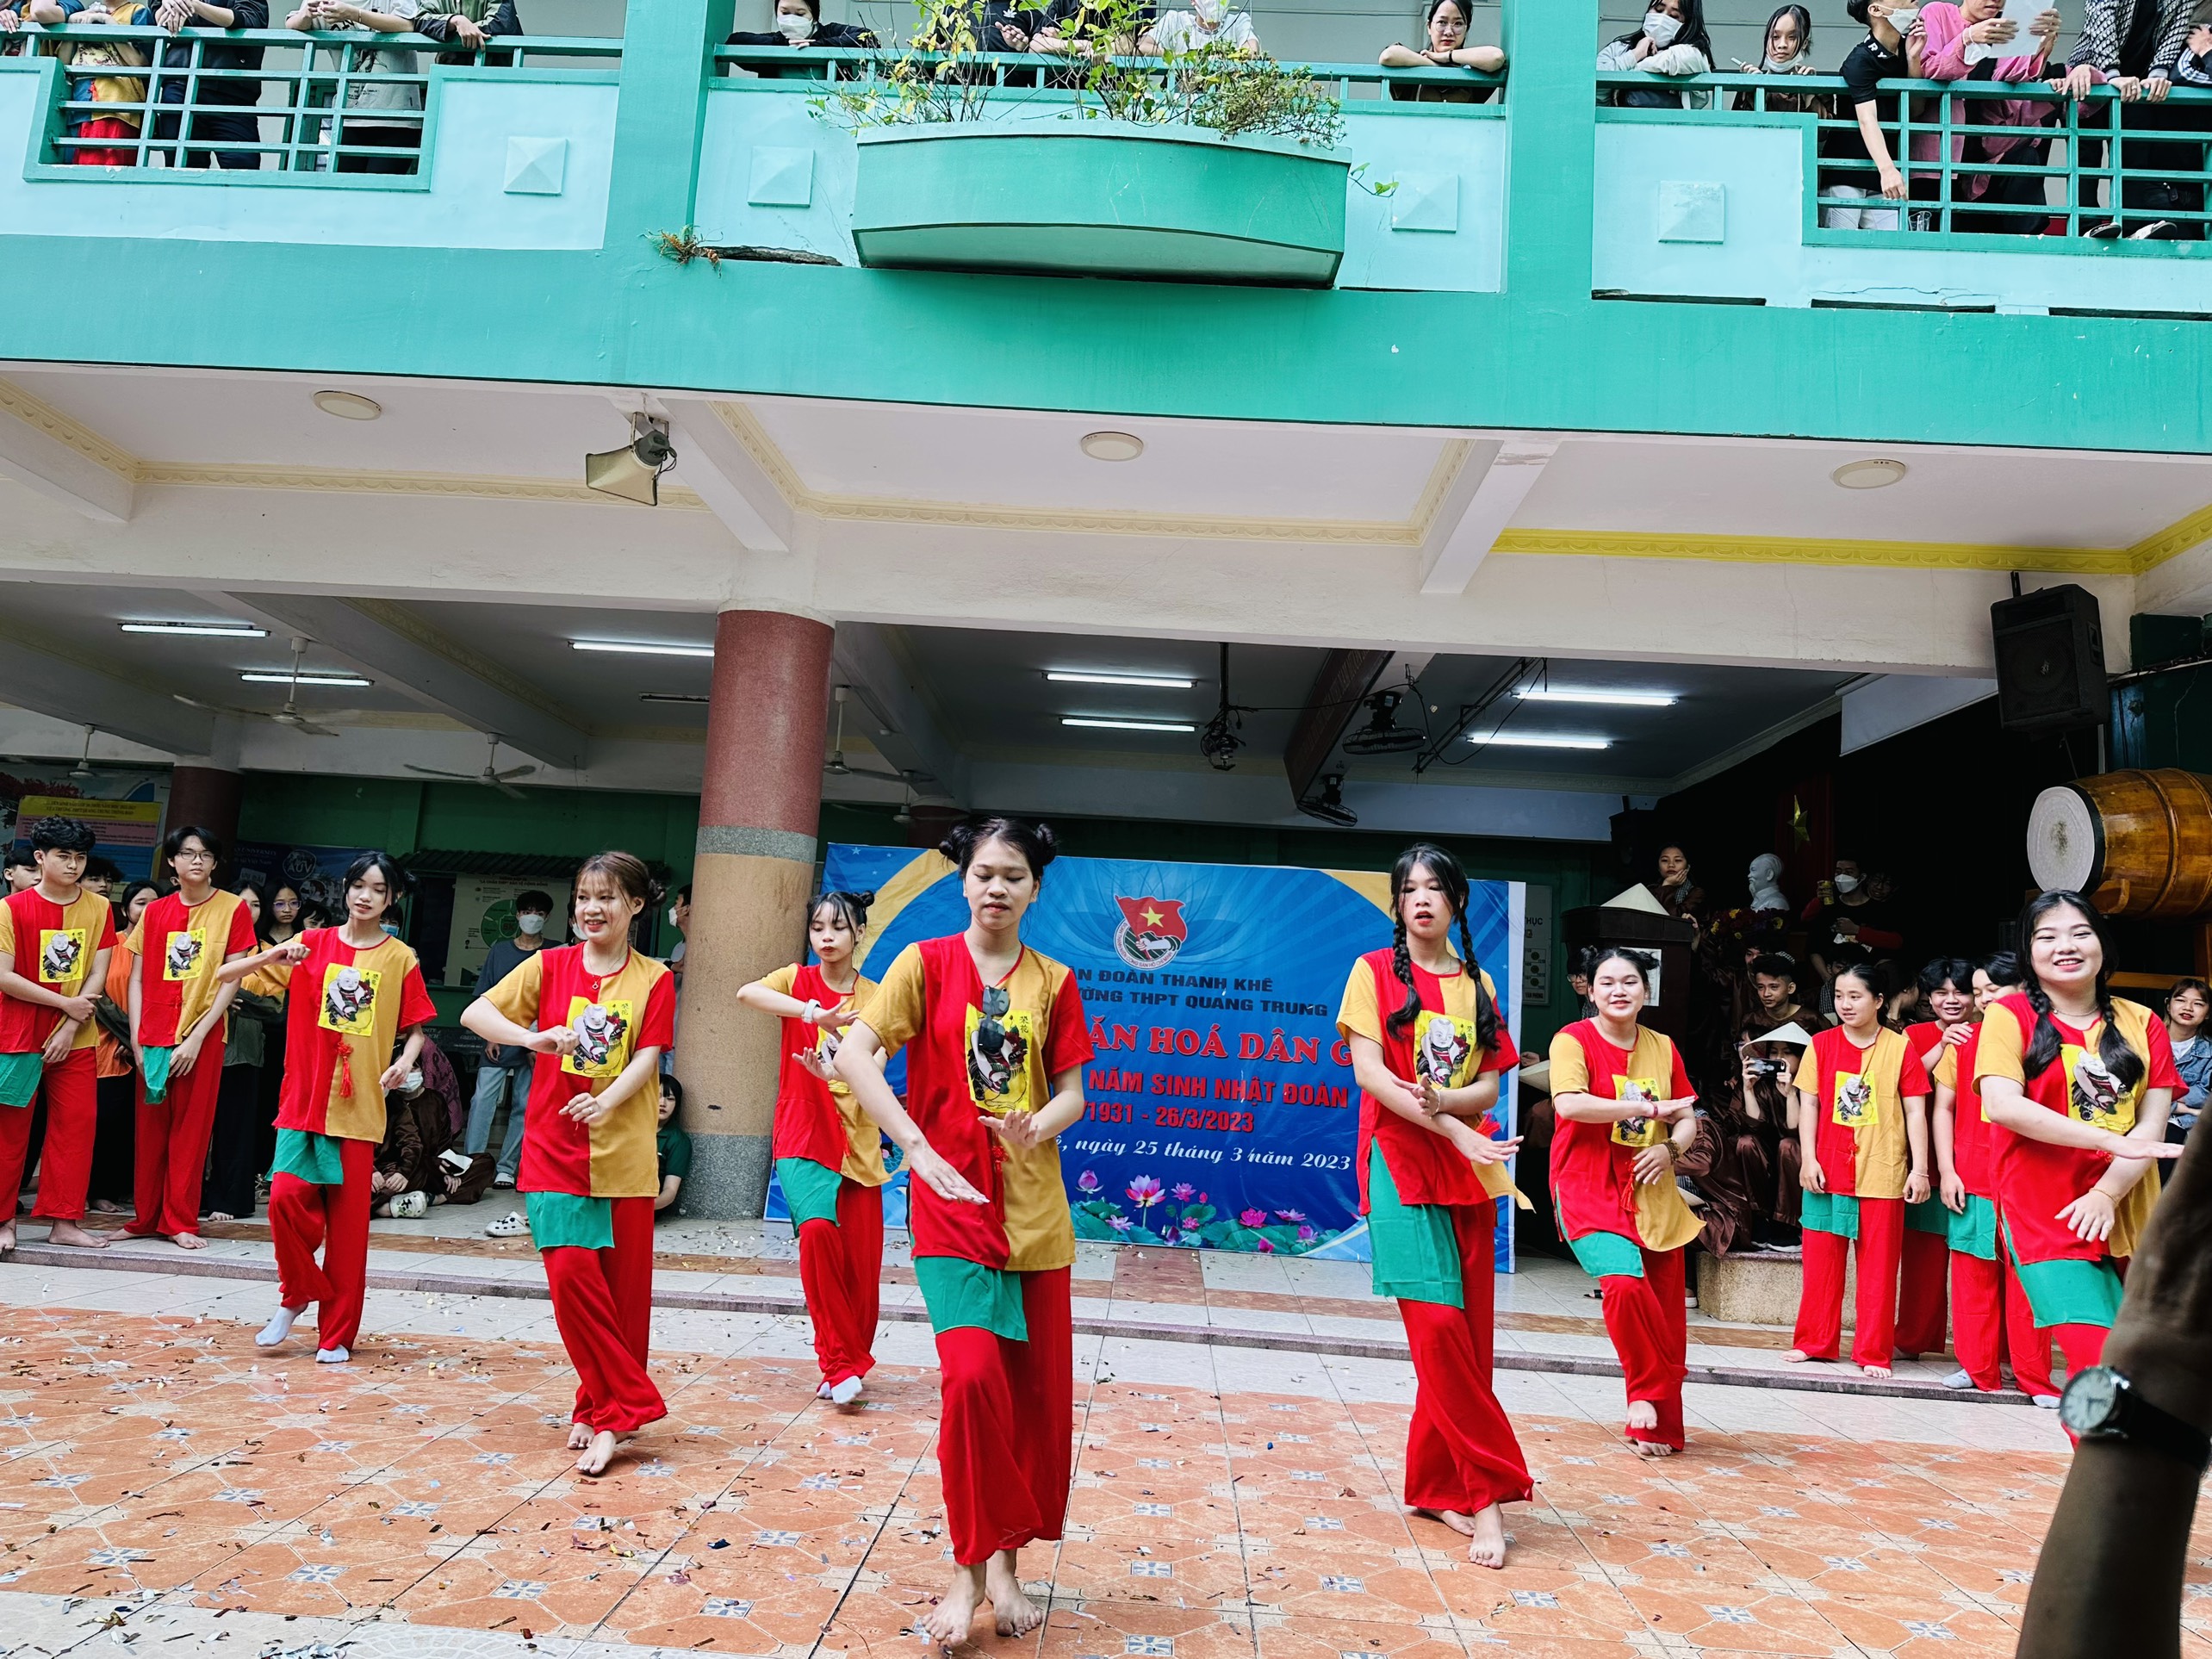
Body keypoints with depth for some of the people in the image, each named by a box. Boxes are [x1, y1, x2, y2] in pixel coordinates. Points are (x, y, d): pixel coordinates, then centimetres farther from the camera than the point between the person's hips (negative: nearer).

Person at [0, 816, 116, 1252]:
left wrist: (69, 1028, -10)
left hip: (77, 1040, 2)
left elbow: (98, 975, 0)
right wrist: (66, 1004, -13)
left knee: (76, 1126, 1)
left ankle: (64, 1221, 9)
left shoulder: (99, 908, 3)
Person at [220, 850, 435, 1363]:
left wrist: (404, 1062, -12)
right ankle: (298, 1294, 17)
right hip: (303, 1100, 1)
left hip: (359, 1107, -1)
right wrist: (272, 956, -15)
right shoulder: (312, 944, 5)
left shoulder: (401, 959, 3)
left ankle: (337, 1334, 13)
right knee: (287, 1197, -12)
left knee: (348, 1221, 1)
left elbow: (416, 1028, 8)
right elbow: (226, 975, 3)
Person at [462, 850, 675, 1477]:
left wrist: (606, 1100, -24)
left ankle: (602, 1411, 20)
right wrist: (533, 1038, -20)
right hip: (555, 1150, 1)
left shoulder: (653, 979, 2)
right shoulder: (551, 965, 5)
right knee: (572, 1272, -11)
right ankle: (626, 1406, 1)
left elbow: (647, 1059, -6)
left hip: (625, 1153, 0)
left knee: (623, 1287, 3)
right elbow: (474, 1013, -2)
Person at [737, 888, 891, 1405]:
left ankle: (851, 1360, 24)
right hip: (803, 1138, -2)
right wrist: (813, 1011, -30)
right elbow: (746, 993, -19)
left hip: (857, 1142, 2)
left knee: (861, 1259, 0)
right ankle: (839, 1362, -9)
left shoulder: (873, 997, 5)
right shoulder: (798, 980, 2)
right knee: (817, 1228, -24)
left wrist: (835, 1075, -26)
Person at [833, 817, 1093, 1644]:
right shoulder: (926, 962, -2)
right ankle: (973, 1567, 5)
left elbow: (1072, 1093, 7)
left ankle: (1006, 1559, 26)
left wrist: (1038, 1126, -16)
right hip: (952, 1202, -3)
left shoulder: (1054, 982, 6)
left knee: (1039, 1391, 6)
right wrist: (918, 1149, -19)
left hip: (1035, 1205, 3)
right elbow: (855, 1054, -11)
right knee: (973, 1375, -15)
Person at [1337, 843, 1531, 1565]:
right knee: (1438, 1324, -13)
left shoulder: (1477, 984, 12)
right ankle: (1487, 1489, -1)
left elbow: (1489, 1085, 7)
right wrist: (1455, 1131, -17)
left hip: (1471, 1173, 5)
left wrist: (1441, 1098, -16)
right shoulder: (1375, 971, 0)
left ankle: (1435, 1487, 17)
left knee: (1466, 1334, 5)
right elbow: (1368, 1072, -9)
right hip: (1402, 1163, -4)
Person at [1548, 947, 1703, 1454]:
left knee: (1666, 1314, 3)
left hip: (1652, 1195, 5)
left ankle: (1662, 1426, 22)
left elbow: (1688, 1119, 17)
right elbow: (1569, 1104, -21)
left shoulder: (1662, 1048, 12)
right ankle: (1646, 1391, -2)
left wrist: (1670, 1149, -5)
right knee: (1624, 1282, -27)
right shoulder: (1573, 1040, -5)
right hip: (1589, 1190, -5)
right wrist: (1650, 1109, -15)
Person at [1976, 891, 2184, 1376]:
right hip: (2045, 1214, -4)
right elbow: (2002, 1105, -14)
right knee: (2099, 1363, -15)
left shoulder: (2141, 1023, 10)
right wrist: (2112, 1140, -19)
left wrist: (2106, 1195, -12)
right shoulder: (2011, 1016, 0)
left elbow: (2152, 1125, 2)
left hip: (2127, 1216, 4)